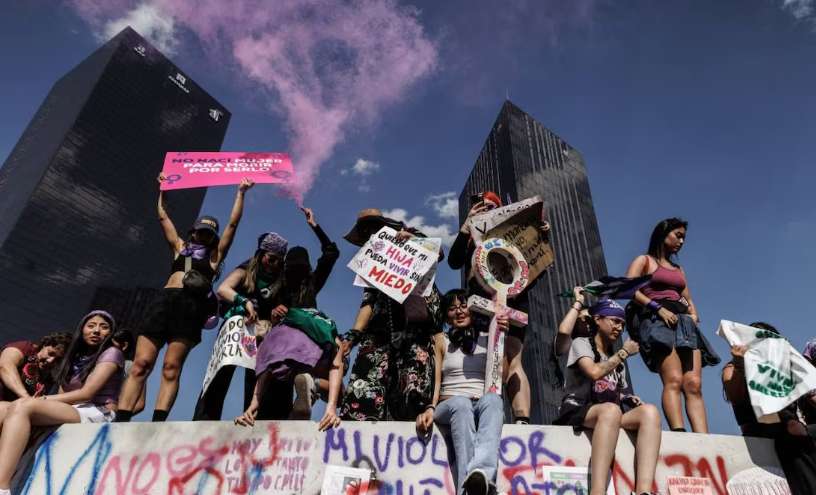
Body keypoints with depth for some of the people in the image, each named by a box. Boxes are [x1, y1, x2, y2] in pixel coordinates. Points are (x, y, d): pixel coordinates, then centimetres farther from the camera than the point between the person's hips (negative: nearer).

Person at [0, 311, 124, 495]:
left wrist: (42, 400, -7)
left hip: (98, 413, -7)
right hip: (71, 411, 7)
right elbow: (62, 396, 12)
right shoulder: (75, 356, 23)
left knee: (22, 406, -24)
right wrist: (38, 400, -8)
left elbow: (86, 393, -9)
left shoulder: (111, 353, 2)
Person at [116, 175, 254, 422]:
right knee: (141, 363, -9)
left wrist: (241, 193, 21)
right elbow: (162, 216, 36)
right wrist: (161, 189, 39)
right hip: (165, 299, 3)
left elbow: (233, 223, 20)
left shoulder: (215, 255, 22)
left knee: (171, 367, -12)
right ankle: (119, 421, -15)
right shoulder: (180, 247, 30)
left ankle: (157, 424, -20)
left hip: (193, 305, -2)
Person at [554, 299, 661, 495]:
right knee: (611, 410, -39)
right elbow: (595, 372, -13)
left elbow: (620, 394, 23)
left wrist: (630, 398, 0)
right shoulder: (581, 343, 7)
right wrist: (624, 352, -1)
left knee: (649, 411, -24)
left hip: (611, 414, 6)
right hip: (578, 411, -6)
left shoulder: (618, 359, 26)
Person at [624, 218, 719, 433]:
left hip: (684, 323, 6)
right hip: (657, 320, -6)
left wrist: (693, 315, 4)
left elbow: (689, 300, 28)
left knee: (694, 384, -11)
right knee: (674, 380, -24)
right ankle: (679, 434, -34)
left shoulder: (678, 269, 32)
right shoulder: (644, 260, 12)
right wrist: (658, 308, -15)